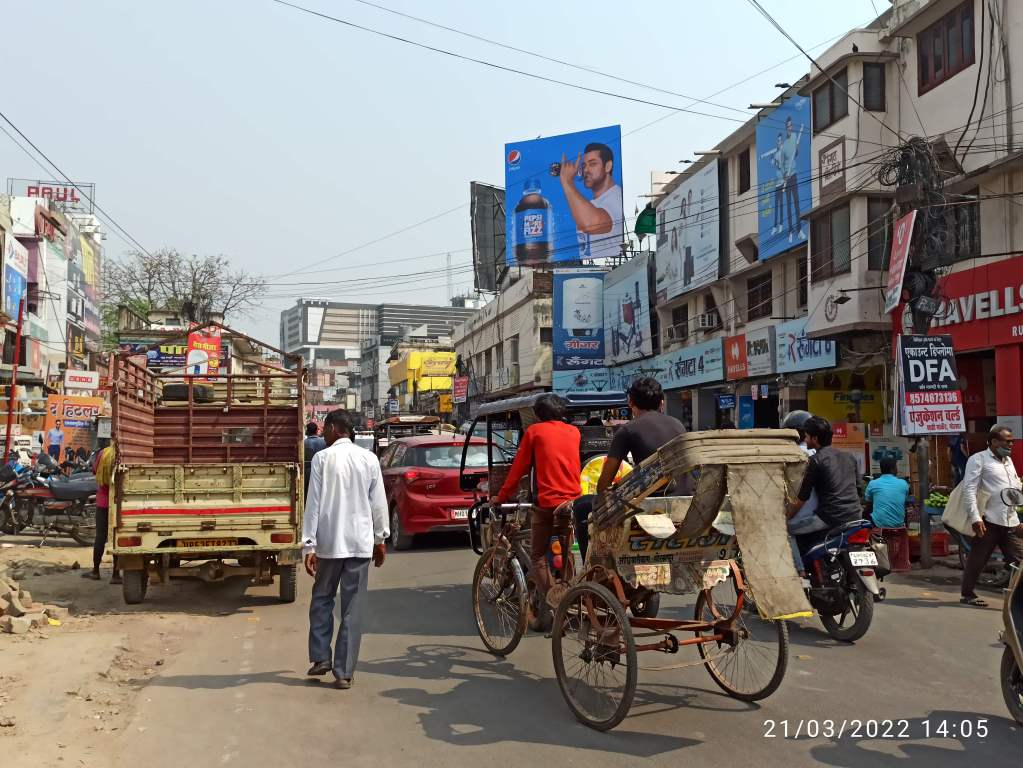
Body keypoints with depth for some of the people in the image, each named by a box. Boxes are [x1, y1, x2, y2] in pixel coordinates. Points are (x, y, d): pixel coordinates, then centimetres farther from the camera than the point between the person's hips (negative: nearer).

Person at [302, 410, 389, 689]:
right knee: (353, 609, 5)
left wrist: (309, 545, -5)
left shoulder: (322, 458, -5)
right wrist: (380, 539, 15)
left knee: (322, 599, 19)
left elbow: (313, 503, -7)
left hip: (330, 542, -1)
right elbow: (379, 502, 4)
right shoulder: (369, 459, 1)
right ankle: (344, 672, 6)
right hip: (360, 543, 2)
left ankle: (321, 658, 17)